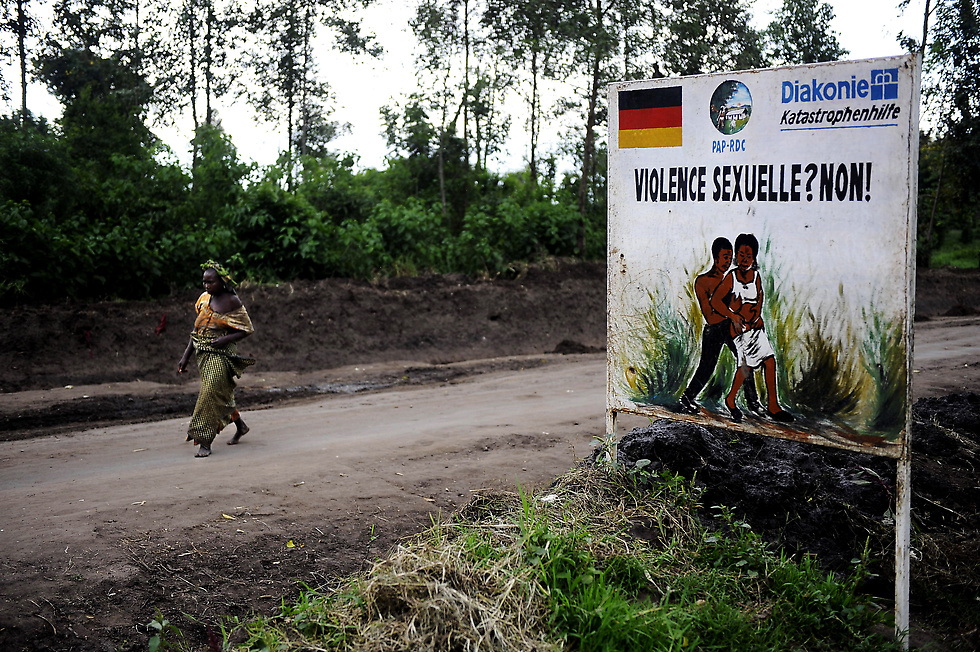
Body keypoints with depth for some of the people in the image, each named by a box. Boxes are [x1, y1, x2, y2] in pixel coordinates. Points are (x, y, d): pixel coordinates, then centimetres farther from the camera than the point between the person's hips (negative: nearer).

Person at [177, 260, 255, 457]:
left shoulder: (232, 301, -8)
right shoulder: (204, 299, 8)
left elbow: (247, 329, -4)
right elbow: (196, 330, 14)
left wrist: (226, 339, -19)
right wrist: (186, 356, 10)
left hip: (222, 354, -6)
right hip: (204, 354, 6)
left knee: (211, 392, -15)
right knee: (221, 394, 15)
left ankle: (205, 442, -11)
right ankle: (240, 426, 38)